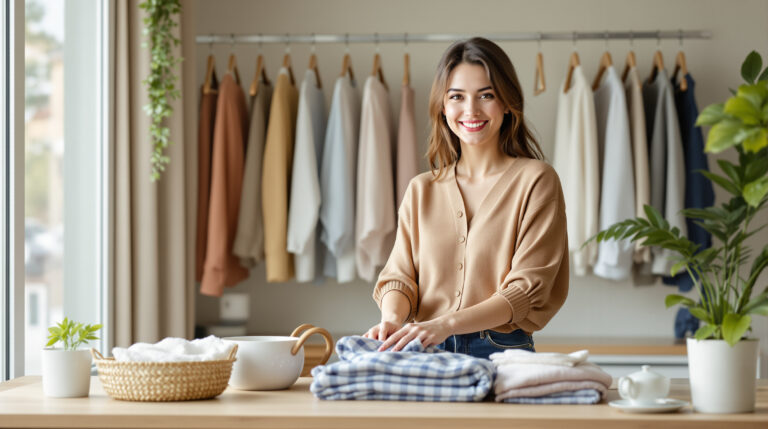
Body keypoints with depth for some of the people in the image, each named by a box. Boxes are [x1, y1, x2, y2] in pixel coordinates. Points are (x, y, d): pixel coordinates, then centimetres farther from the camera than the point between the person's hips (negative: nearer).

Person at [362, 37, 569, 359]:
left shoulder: (534, 180, 3)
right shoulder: (421, 190, 18)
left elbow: (527, 288, -4)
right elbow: (400, 275, 13)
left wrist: (446, 324, -18)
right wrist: (392, 317, -12)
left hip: (501, 354, -3)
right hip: (427, 357, 4)